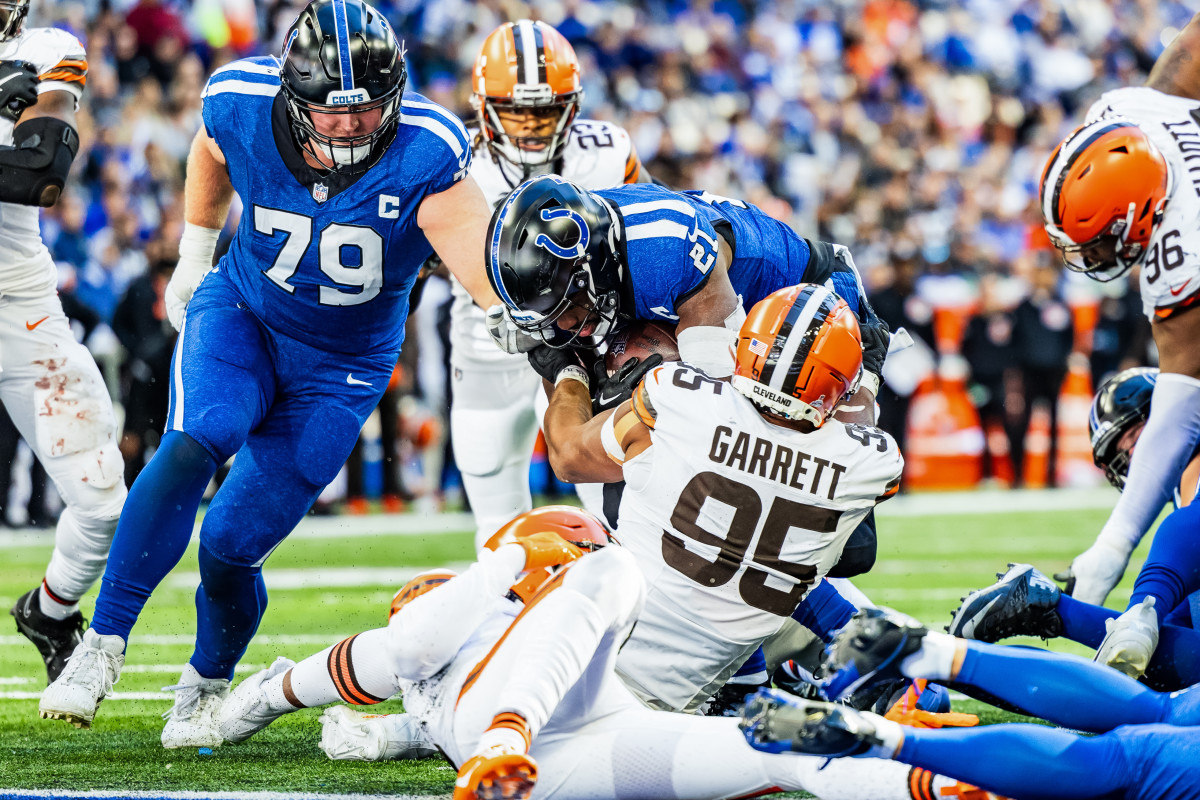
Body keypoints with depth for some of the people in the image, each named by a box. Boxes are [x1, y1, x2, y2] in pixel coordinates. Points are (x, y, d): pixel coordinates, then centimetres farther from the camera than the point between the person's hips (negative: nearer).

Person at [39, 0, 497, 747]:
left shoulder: (422, 155, -30)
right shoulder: (242, 104, -20)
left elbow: (486, 262, -42)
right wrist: (195, 256, 16)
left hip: (342, 367, -1)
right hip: (241, 312, 1)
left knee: (231, 546, -4)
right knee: (194, 445, -30)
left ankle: (209, 684, 28)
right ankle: (103, 646, -20)